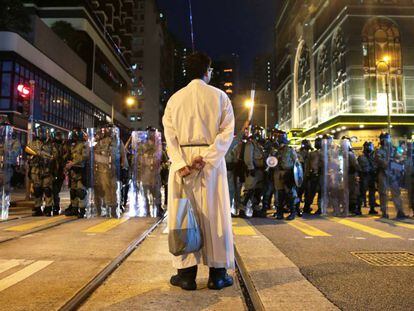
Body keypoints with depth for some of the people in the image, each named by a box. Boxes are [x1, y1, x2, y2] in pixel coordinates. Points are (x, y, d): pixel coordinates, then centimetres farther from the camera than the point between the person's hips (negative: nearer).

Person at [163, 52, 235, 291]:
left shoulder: (175, 98, 7)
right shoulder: (219, 96, 2)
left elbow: (169, 135, -3)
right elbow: (227, 132, -9)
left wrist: (180, 164, -10)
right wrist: (206, 158, -14)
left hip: (182, 160, 2)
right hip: (212, 159, -1)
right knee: (214, 214, 4)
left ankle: (187, 273, 10)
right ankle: (217, 274, 10)